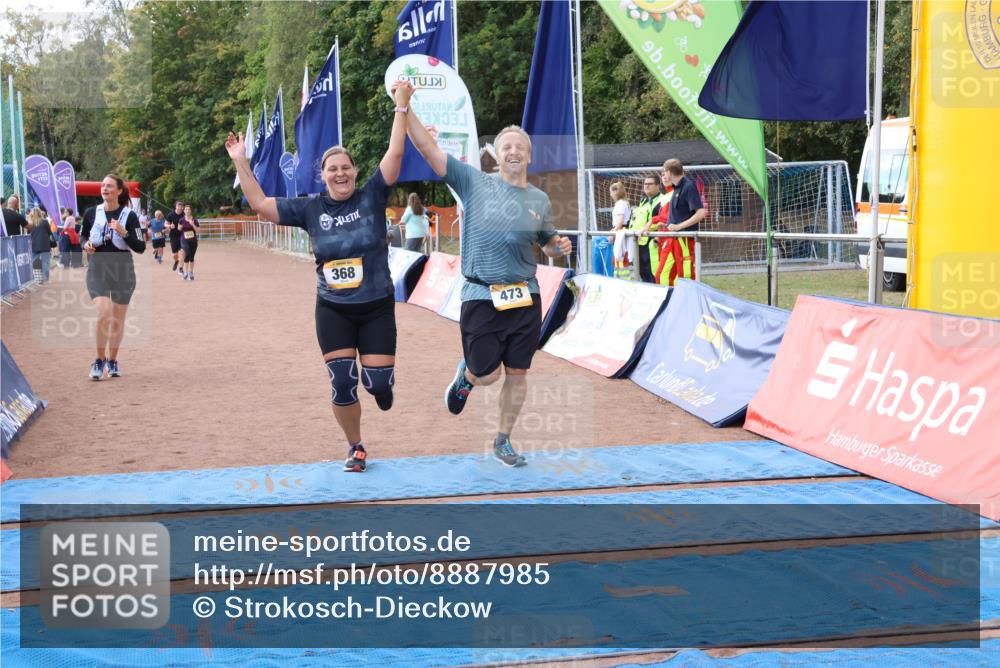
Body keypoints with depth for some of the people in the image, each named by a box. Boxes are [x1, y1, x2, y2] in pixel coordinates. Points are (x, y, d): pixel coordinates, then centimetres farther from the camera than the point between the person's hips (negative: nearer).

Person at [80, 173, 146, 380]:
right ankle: (100, 360, -1)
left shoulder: (129, 216, -3)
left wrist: (123, 233, -20)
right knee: (104, 314, -17)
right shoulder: (91, 213, 3)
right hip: (97, 269, 0)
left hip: (122, 270, 0)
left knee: (118, 318, 8)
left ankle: (112, 360, 25)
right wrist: (86, 245, -4)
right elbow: (83, 236, 18)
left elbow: (140, 248, -5)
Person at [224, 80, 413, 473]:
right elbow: (259, 204, 3)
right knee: (342, 386, -1)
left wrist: (401, 107, -17)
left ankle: (379, 386, 37)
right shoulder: (310, 209, 1)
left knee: (379, 383, -3)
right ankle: (356, 448, 21)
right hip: (333, 311, 2)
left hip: (376, 308, -1)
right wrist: (240, 162, -3)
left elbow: (395, 153, -12)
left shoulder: (372, 197, -5)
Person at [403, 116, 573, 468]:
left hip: (525, 297, 3)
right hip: (481, 297, -3)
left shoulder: (539, 200, 8)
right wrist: (404, 108, -15)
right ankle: (465, 375, 35)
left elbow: (549, 244, 22)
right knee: (486, 375, -3)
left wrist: (560, 247, -2)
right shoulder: (474, 182, -2)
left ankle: (503, 441, 26)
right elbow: (427, 147, -8)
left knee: (517, 373, 8)